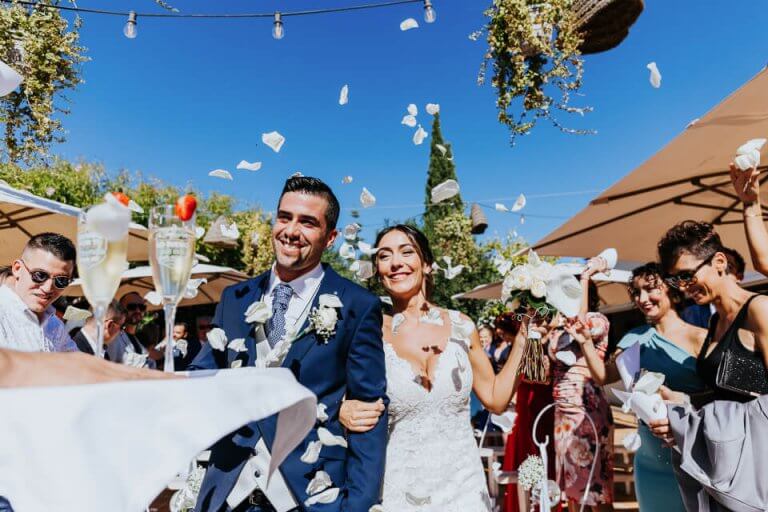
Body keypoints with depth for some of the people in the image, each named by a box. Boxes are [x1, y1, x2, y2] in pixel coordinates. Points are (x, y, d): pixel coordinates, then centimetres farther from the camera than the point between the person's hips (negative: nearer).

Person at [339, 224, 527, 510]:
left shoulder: (461, 326, -3)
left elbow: (496, 400, 4)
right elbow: (347, 406, 2)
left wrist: (521, 341, -4)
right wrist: (343, 413, -20)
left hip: (463, 484, 2)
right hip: (399, 489, -1)